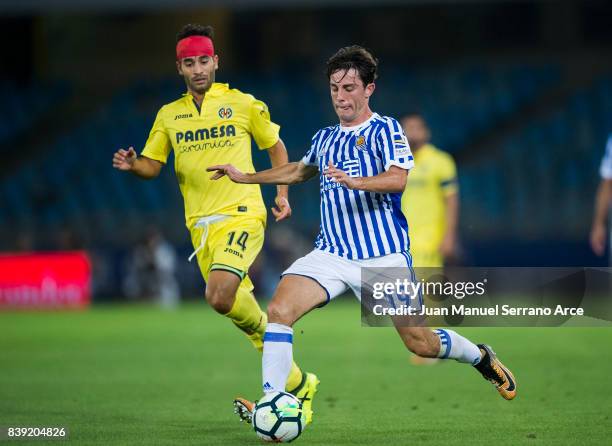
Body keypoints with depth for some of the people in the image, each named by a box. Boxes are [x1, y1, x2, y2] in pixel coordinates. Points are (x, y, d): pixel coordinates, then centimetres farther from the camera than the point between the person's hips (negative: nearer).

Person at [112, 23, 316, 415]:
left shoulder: (243, 104, 2)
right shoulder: (169, 115, 10)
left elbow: (275, 146, 14)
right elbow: (152, 165, 12)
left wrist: (283, 193, 4)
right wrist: (132, 165, -11)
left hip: (242, 215, -5)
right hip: (201, 224, 5)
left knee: (220, 296, -27)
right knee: (239, 302, 6)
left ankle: (263, 330, 4)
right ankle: (297, 384, 18)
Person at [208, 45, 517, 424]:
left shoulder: (385, 129, -3)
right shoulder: (325, 138, 15)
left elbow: (398, 179, -19)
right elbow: (300, 170, 36)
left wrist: (353, 181, -36)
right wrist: (246, 178, 30)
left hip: (384, 257, -5)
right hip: (332, 253, 5)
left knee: (419, 343, 0)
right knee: (279, 309, -20)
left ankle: (481, 357, 30)